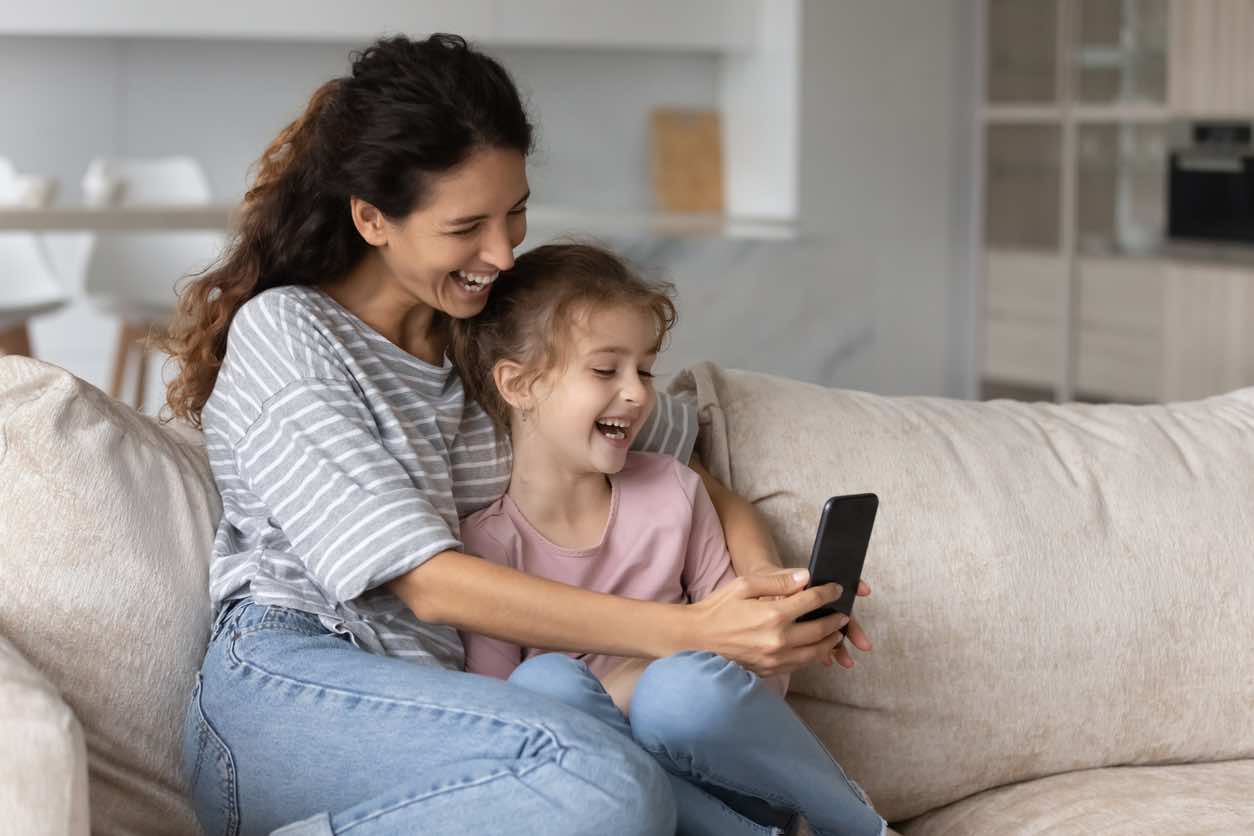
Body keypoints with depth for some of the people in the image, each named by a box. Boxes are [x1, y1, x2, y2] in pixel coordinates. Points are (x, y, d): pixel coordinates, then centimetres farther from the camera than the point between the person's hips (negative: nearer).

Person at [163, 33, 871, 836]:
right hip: (287, 697, -6)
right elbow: (430, 584, -13)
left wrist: (760, 568, 1)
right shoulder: (285, 334, -4)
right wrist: (691, 631, -20)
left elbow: (680, 450, 26)